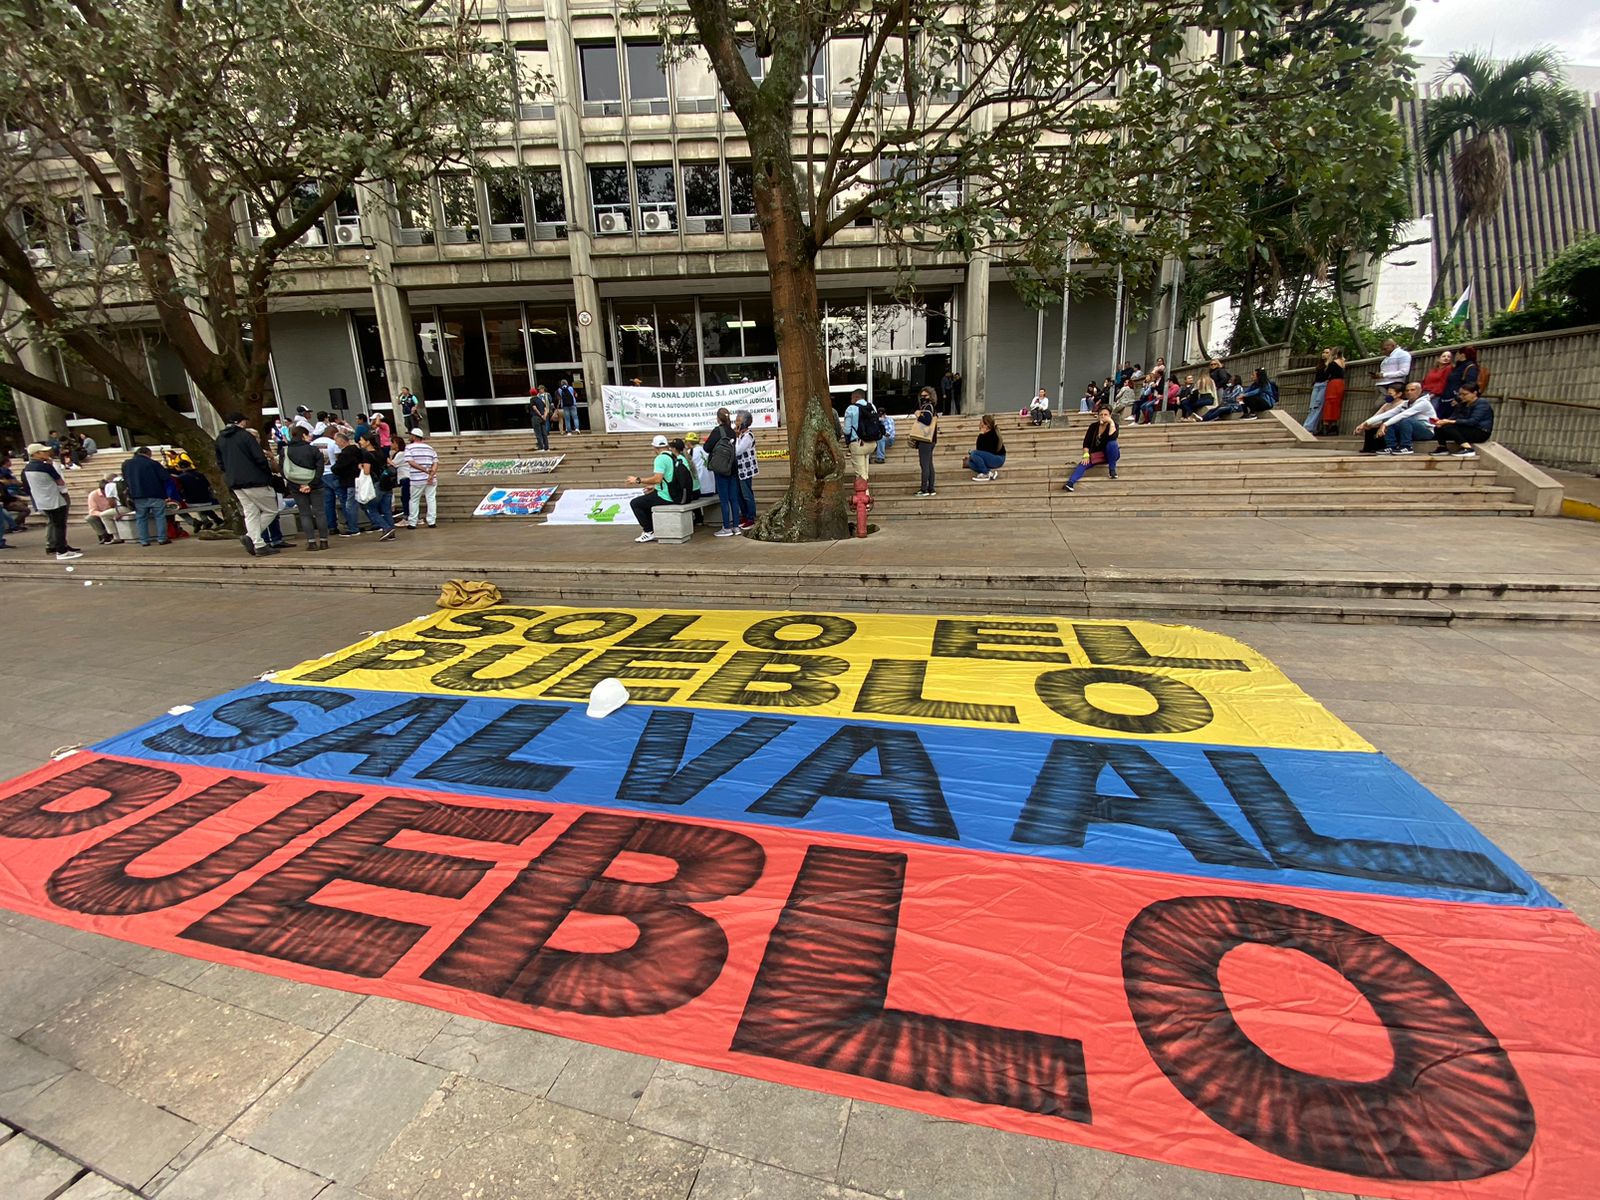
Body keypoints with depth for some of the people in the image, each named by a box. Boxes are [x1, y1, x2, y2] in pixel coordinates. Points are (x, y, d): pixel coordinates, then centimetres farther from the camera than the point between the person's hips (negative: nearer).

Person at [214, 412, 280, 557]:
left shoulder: (219, 439, 14)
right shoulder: (245, 435, -8)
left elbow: (220, 463, 17)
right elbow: (260, 459, -14)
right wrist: (268, 474, -1)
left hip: (235, 484, 7)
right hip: (254, 480, -7)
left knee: (250, 513, 9)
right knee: (271, 510, 2)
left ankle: (259, 544, 1)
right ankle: (250, 536, -10)